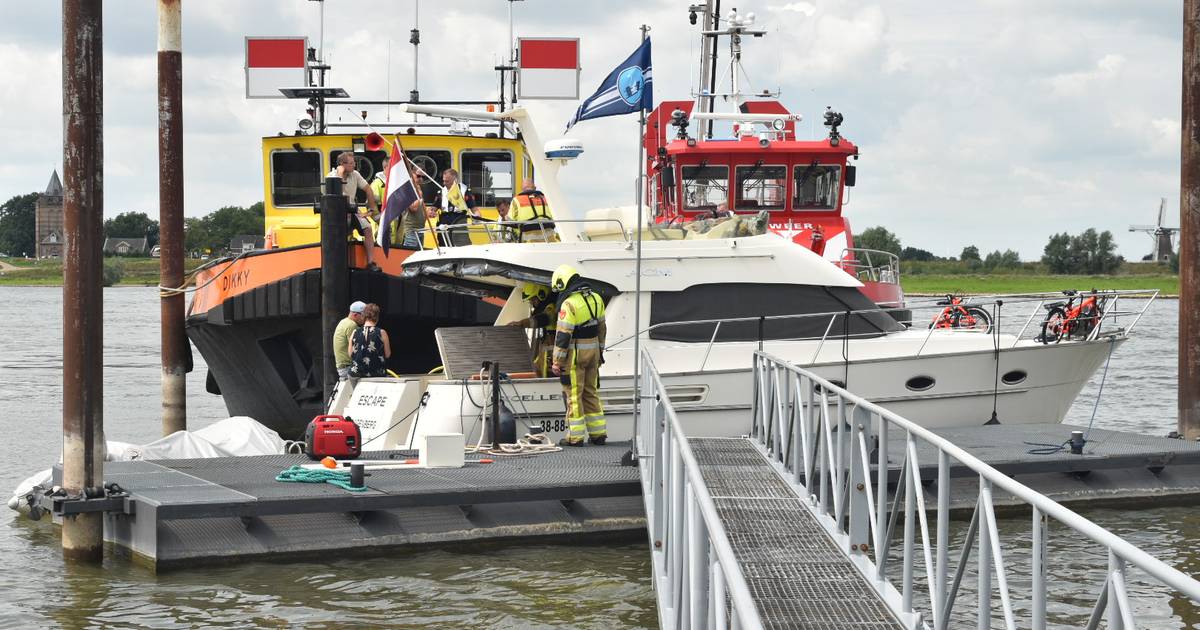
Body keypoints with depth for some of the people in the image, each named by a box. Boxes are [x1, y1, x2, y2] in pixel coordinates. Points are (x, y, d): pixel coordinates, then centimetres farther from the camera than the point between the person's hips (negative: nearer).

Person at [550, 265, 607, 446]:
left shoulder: (569, 304, -17)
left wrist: (557, 361, -14)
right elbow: (601, 328, 14)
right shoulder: (596, 298, 7)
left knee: (573, 394, 0)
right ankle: (598, 433, 18)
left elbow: (563, 335, -18)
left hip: (575, 353, -7)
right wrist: (599, 352, 23)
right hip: (593, 350, 7)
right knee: (591, 392, 16)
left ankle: (576, 436, 2)